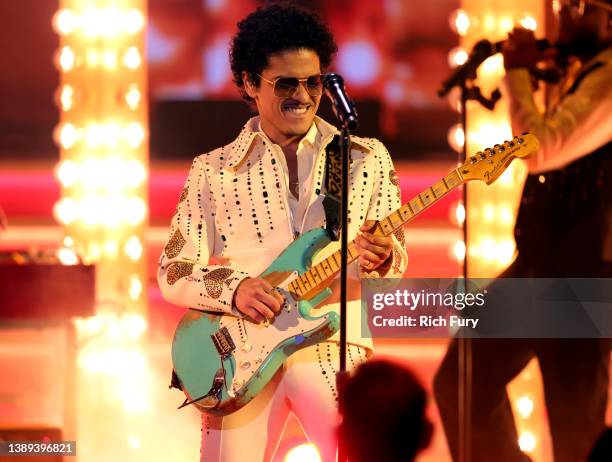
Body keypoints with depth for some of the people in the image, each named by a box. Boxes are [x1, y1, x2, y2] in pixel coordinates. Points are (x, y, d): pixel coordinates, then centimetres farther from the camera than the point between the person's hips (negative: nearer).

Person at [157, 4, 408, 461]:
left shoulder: (367, 158, 10)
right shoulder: (213, 170, 9)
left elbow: (397, 257, 11)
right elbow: (173, 272, 7)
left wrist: (381, 260, -13)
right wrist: (234, 289, -12)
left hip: (332, 346, 0)